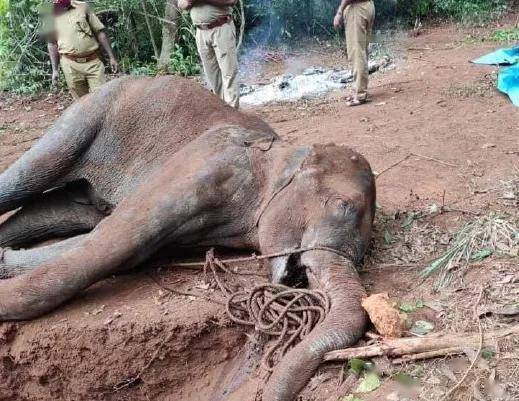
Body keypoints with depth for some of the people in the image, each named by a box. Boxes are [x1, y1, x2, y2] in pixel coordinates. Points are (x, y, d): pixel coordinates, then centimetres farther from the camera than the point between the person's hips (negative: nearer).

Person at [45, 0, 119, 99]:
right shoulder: (51, 15, 7)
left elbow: (100, 33, 7)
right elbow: (52, 44, 13)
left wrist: (111, 57, 3)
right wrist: (55, 70, 9)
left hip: (93, 62, 0)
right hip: (71, 66, 1)